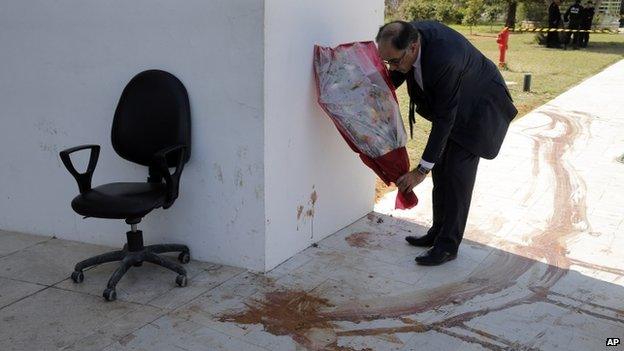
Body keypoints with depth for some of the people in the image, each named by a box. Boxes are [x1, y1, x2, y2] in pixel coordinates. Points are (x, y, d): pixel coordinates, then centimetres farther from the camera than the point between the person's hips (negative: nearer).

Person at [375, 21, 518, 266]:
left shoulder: (443, 59, -40)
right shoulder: (409, 35, -18)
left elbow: (445, 119, -33)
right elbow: (397, 76, 4)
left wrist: (421, 170, -30)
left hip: (479, 107, -8)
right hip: (450, 103, 8)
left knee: (457, 174, -9)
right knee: (441, 168, 11)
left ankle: (448, 245, 3)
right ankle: (438, 232, 24)